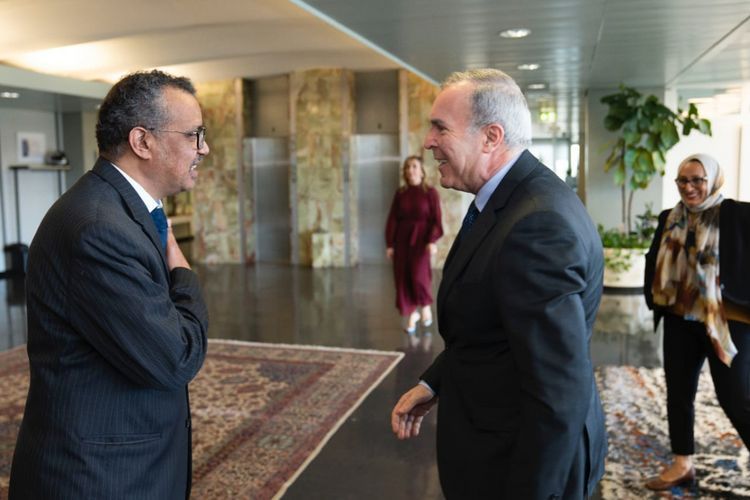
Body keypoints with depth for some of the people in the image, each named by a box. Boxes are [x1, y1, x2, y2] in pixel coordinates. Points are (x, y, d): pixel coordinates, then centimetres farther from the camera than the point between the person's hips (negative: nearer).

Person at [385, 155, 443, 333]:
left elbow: (436, 220, -6)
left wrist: (432, 241, -17)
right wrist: (390, 244, -1)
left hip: (421, 238, -3)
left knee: (419, 274, -16)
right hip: (402, 240, 4)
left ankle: (426, 306, 13)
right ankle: (411, 314, 19)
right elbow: (392, 220, 5)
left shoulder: (430, 192, -2)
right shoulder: (400, 194, 6)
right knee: (403, 277, 3)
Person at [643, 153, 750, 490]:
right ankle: (682, 464, 28)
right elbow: (654, 263, 16)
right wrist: (657, 301, 7)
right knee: (678, 393, 12)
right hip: (680, 322, 5)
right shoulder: (669, 219, 5)